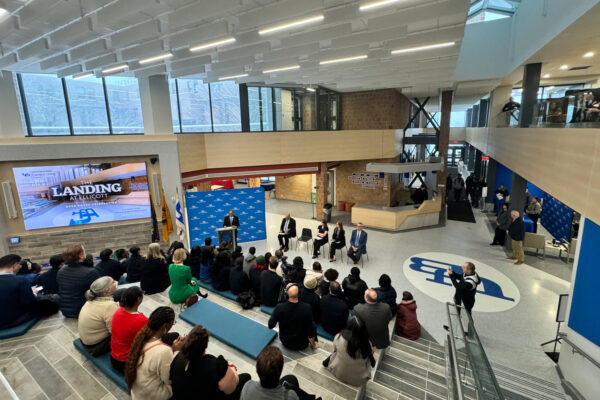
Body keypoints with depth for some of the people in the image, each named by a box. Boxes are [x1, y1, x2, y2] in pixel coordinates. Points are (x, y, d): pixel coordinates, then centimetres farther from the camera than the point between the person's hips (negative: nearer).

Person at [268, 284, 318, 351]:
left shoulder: (279, 307, -26)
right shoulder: (306, 308, -30)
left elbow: (270, 326, -10)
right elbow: (310, 330, -18)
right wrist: (313, 344, 1)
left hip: (285, 342, 2)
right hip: (302, 345, -2)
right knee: (312, 324, 21)